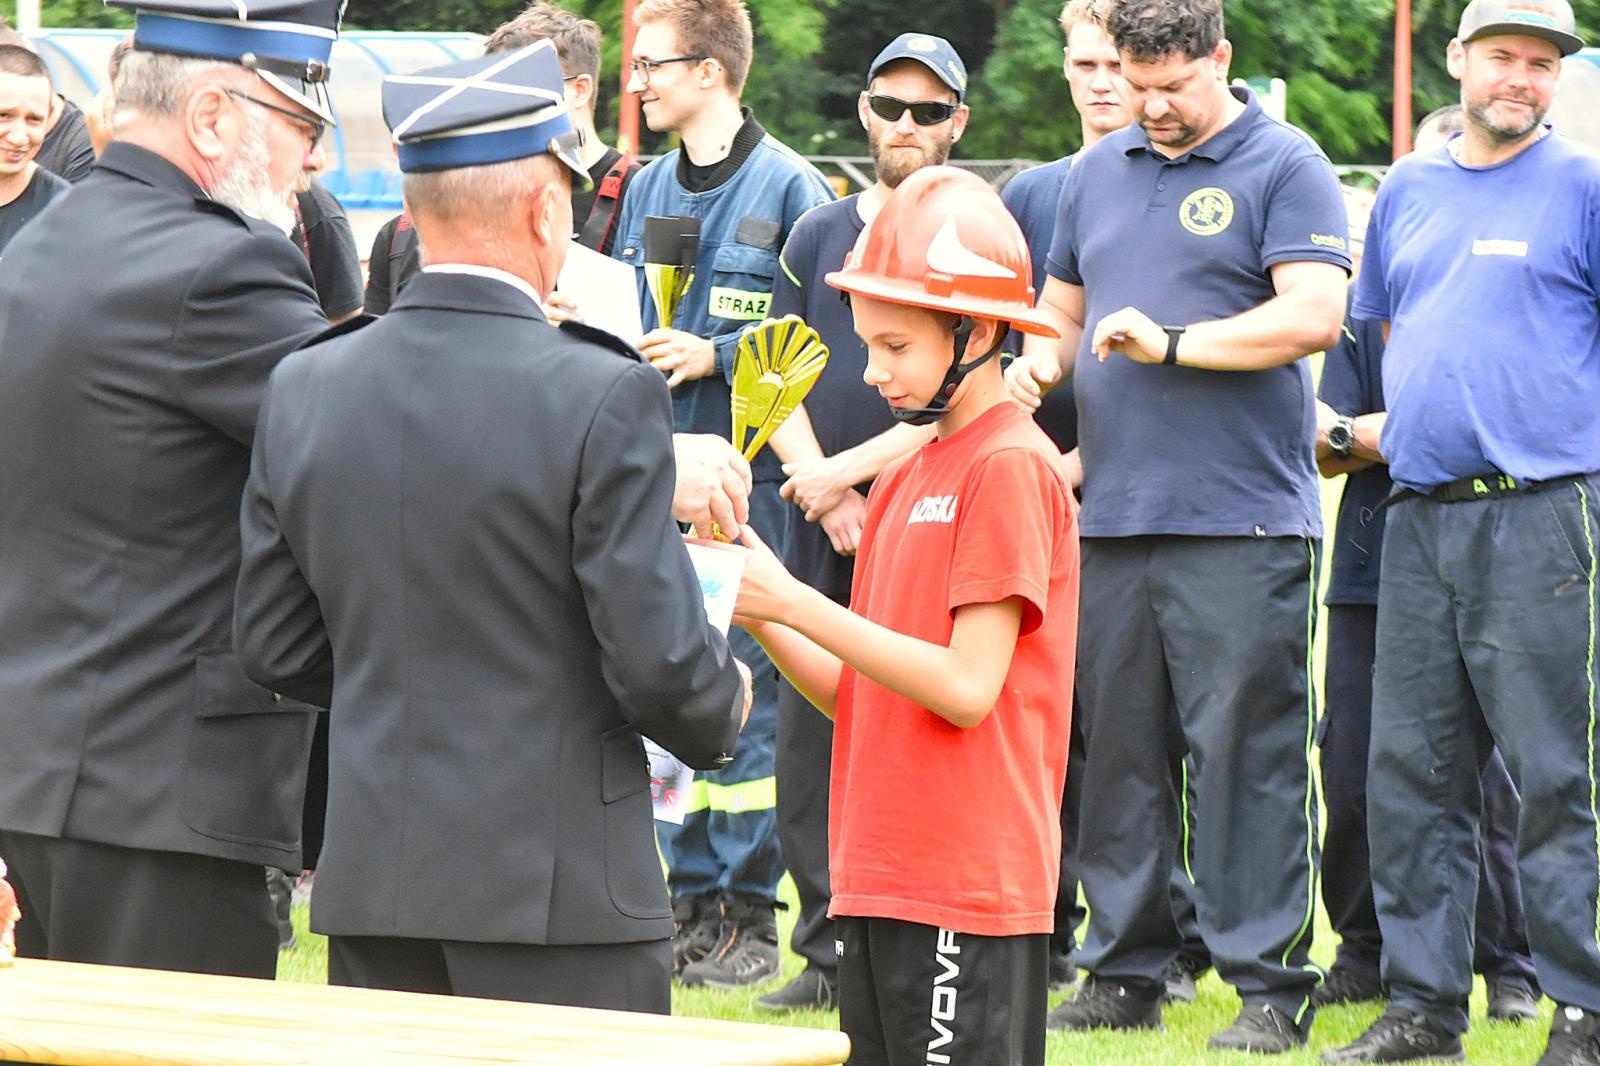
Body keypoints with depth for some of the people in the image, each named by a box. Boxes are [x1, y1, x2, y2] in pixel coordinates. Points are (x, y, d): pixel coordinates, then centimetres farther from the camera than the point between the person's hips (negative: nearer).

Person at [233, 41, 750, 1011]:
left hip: (372, 888, 5)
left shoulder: (304, 389, 3)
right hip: (561, 894, -5)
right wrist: (721, 710, 8)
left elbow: (273, 647, 9)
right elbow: (659, 659, -13)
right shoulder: (603, 397, -13)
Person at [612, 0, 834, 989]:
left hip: (748, 473, -6)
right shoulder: (648, 190, 16)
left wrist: (716, 356, -16)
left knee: (744, 690, -6)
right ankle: (692, 899, 13)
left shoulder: (787, 187, -5)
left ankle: (750, 915, 0)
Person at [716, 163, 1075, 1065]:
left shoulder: (1013, 467, -9)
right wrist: (761, 617, 0)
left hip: (969, 894, -9)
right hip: (880, 880, 9)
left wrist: (793, 603, -15)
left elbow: (967, 687, -16)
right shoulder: (903, 482, 17)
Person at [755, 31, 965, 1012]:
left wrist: (847, 471, -12)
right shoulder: (818, 235, 16)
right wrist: (829, 501, -3)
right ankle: (829, 949, 10)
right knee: (810, 751, 3)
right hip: (822, 534, 5)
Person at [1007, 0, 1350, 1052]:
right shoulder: (1098, 173, 18)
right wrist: (1037, 361, 5)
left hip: (1241, 520, -6)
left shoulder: (1283, 168, -2)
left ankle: (1271, 986, -3)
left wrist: (1172, 342, -15)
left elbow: (1314, 315, -13)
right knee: (1118, 749, 7)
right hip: (1113, 517, 6)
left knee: (1248, 751, -7)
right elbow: (1063, 304, 27)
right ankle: (1125, 972, 15)